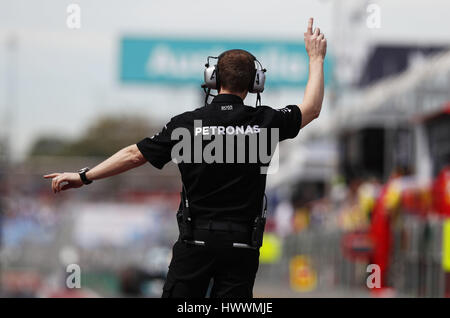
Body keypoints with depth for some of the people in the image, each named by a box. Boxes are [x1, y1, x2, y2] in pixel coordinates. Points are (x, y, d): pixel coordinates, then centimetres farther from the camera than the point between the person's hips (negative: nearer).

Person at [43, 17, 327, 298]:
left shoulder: (187, 124, -3)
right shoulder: (264, 122, -1)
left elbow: (135, 154, -1)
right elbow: (311, 108, 16)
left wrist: (84, 177, 7)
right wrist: (316, 58, 27)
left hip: (196, 240, 0)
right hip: (242, 244, 1)